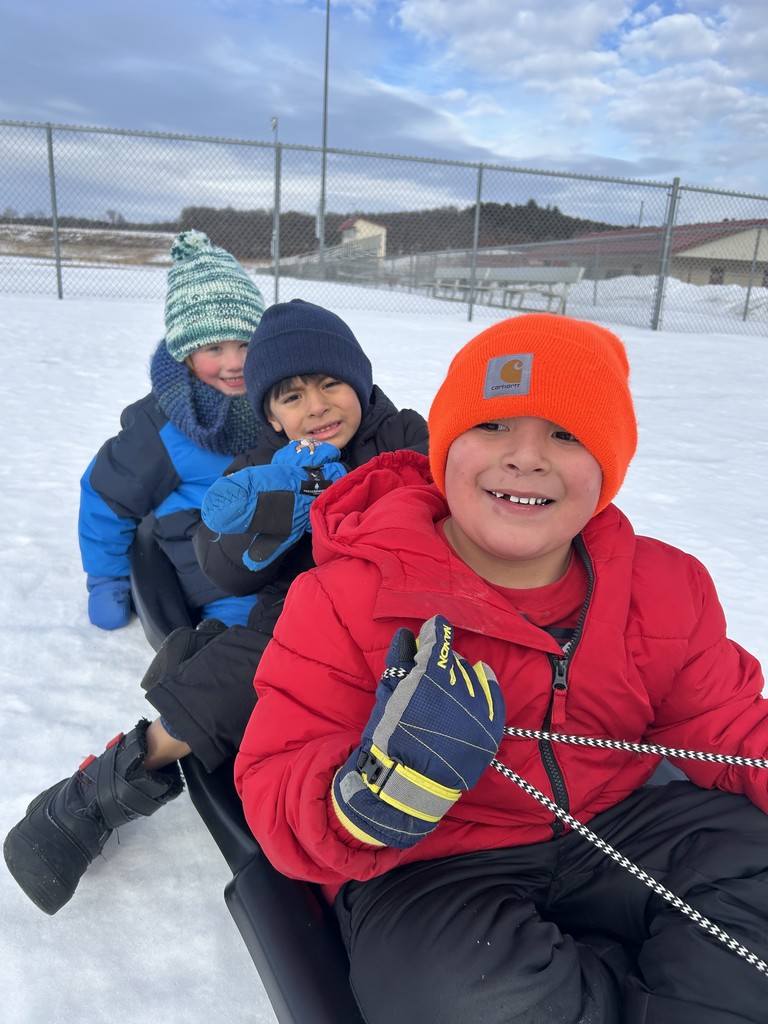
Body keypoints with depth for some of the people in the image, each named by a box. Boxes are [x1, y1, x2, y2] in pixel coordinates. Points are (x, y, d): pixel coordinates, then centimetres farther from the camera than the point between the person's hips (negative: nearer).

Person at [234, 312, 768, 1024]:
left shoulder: (664, 587, -2)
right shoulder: (347, 597, -16)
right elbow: (274, 791, -18)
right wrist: (375, 793, -41)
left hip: (611, 832, 4)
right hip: (423, 871, -3)